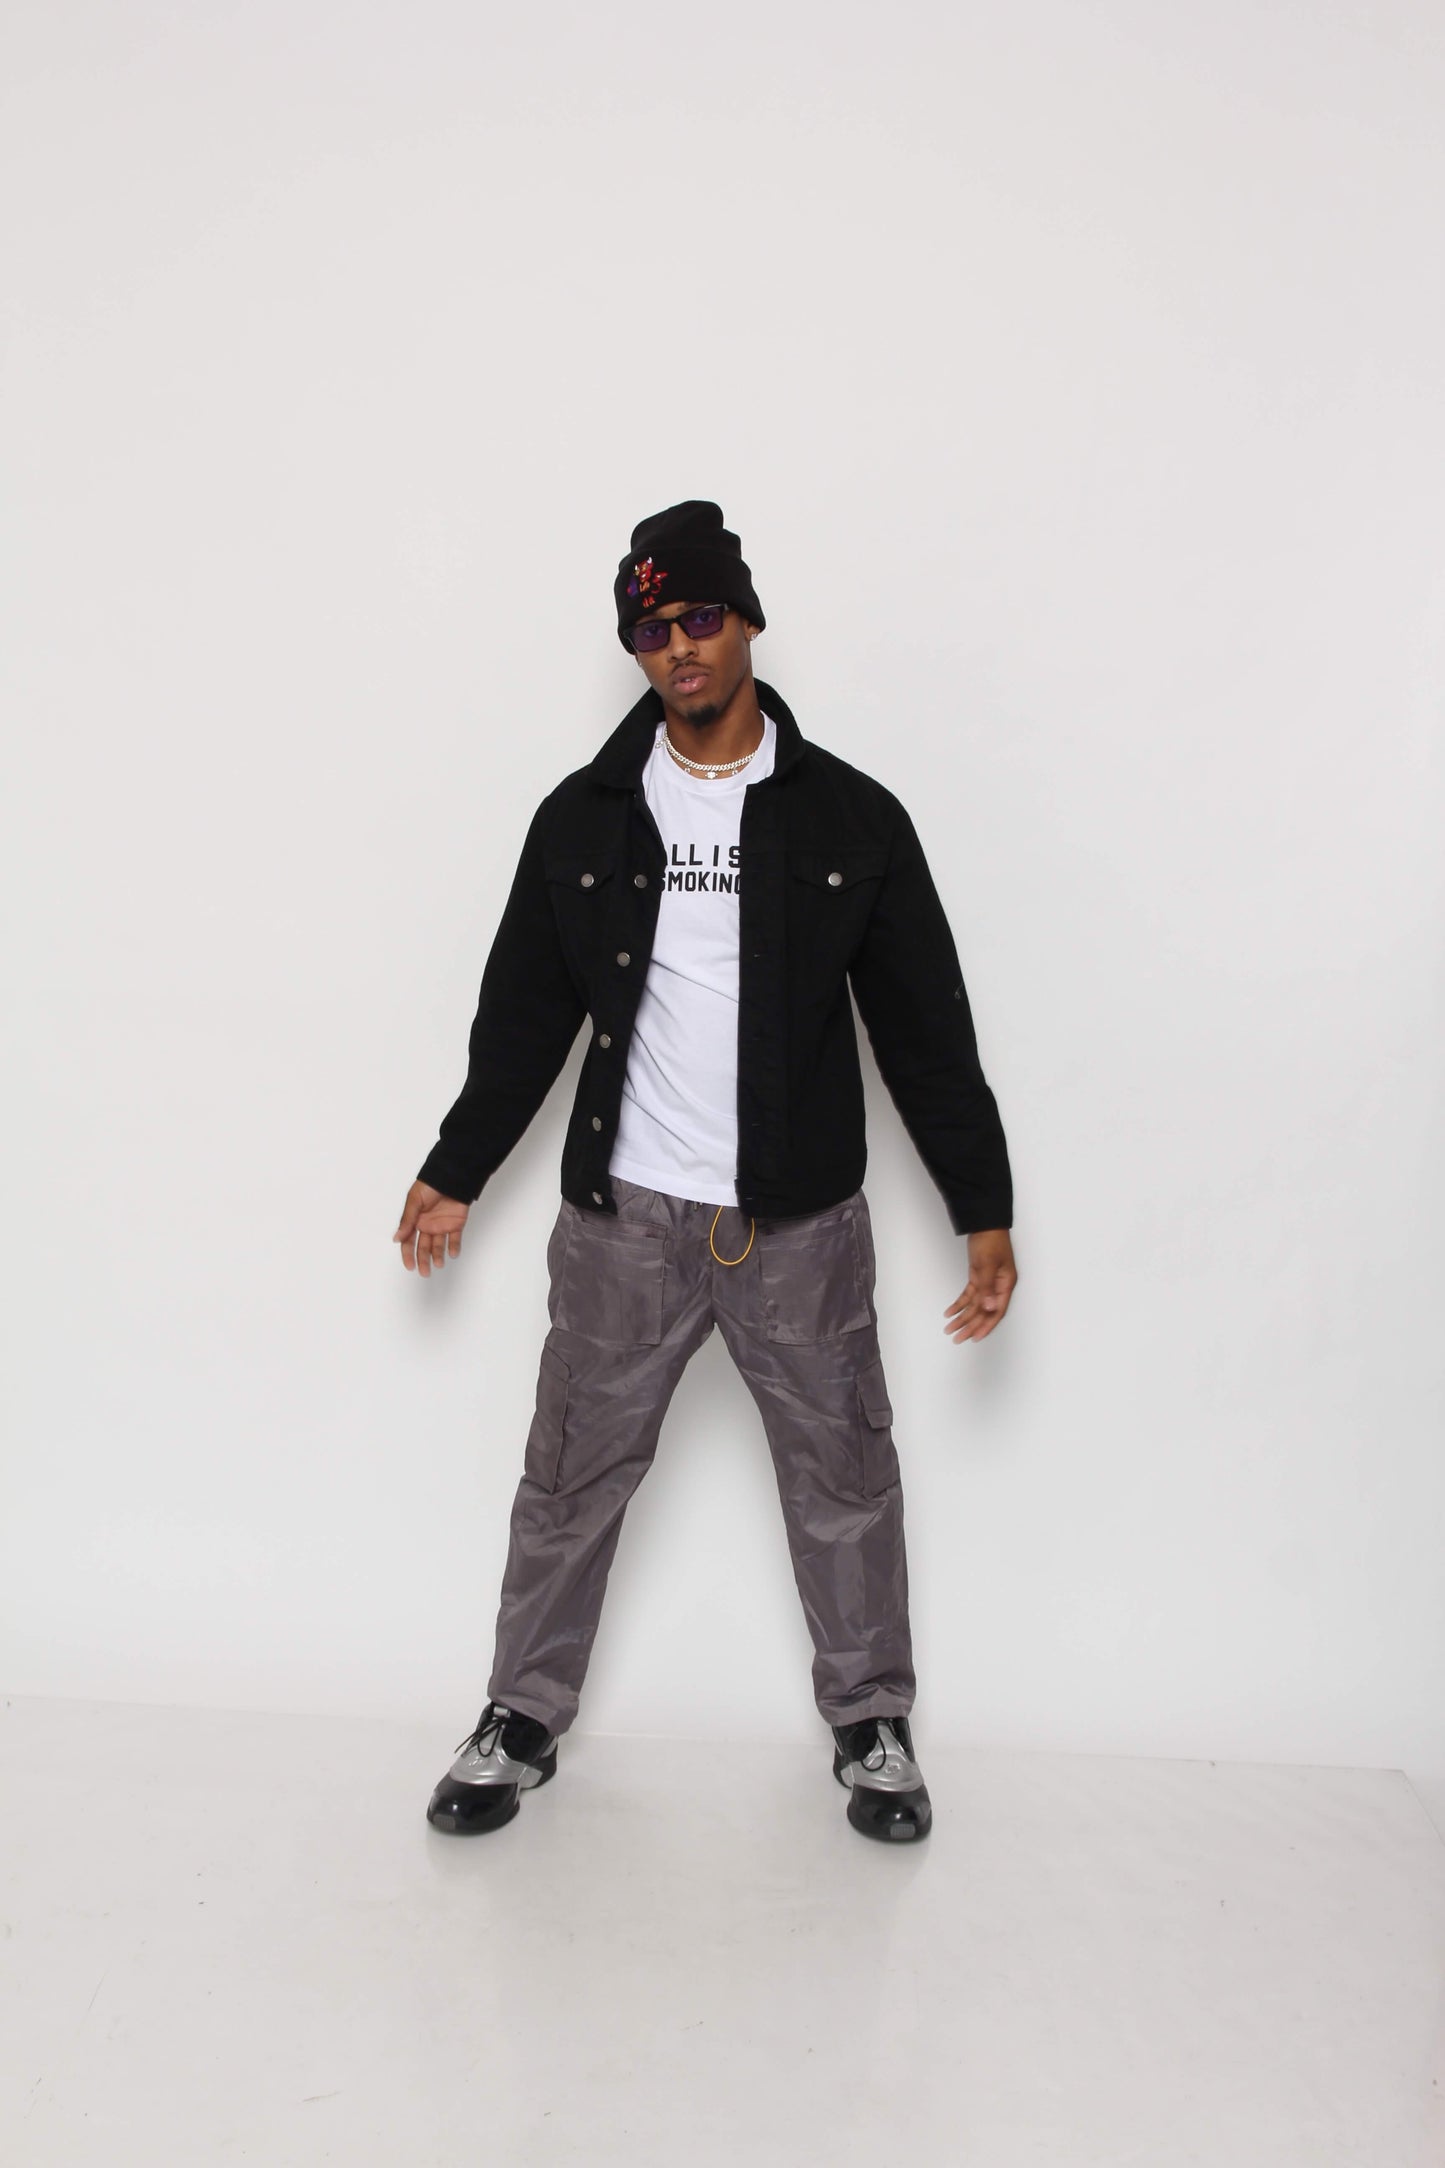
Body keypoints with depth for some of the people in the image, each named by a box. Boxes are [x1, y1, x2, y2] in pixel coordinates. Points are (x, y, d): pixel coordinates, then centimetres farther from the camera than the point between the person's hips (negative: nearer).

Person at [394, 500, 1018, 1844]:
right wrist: (455, 1173, 11)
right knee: (572, 1480, 11)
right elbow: (523, 1015, 9)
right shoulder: (584, 815, 2)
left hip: (802, 1225, 0)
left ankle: (872, 1727, 33)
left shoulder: (850, 818, -2)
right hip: (622, 1217, 1)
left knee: (845, 1483, 11)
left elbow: (926, 1029, 0)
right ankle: (522, 1722, 31)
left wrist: (984, 1212, -2)